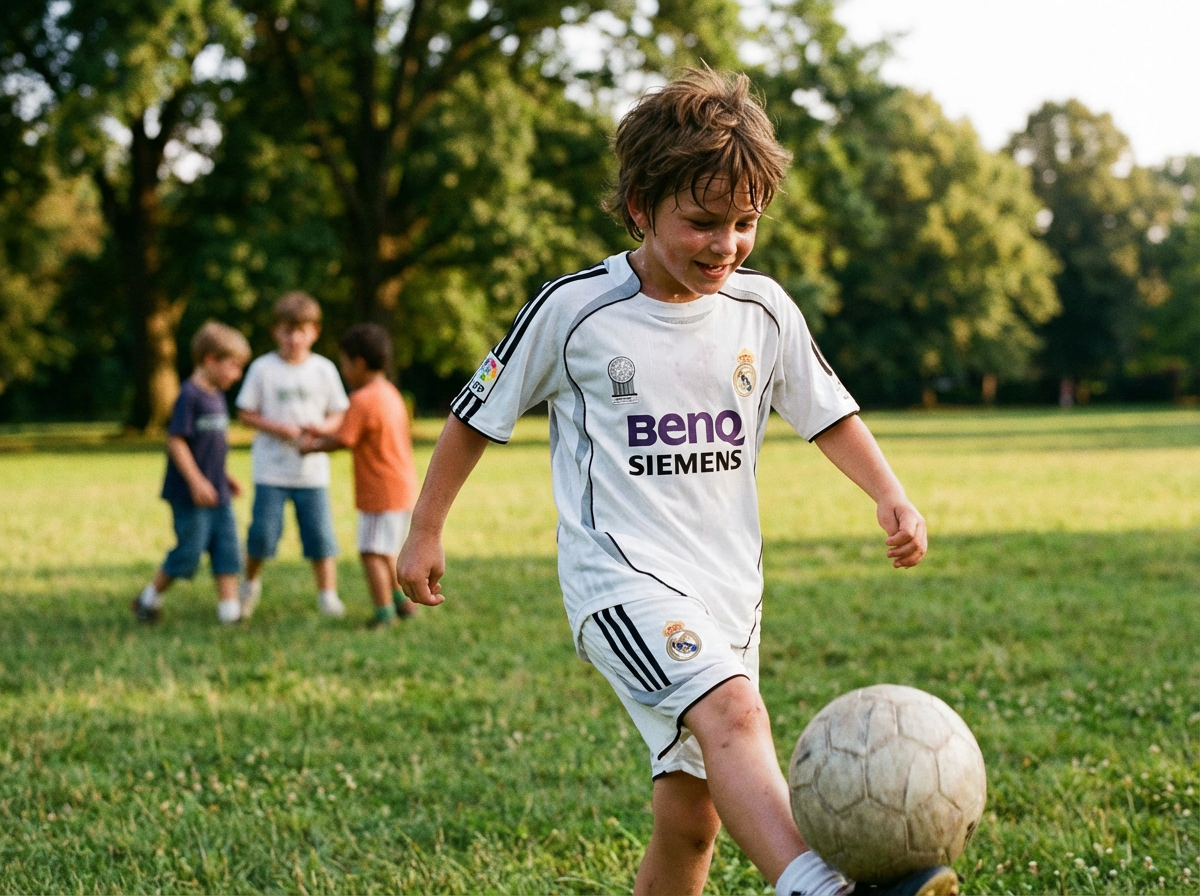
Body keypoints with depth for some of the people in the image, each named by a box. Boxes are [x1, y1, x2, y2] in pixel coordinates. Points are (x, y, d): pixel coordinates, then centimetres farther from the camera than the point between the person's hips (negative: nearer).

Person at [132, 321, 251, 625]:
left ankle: (229, 608, 8)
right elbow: (176, 441, -19)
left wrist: (224, 477, 22)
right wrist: (196, 481, -23)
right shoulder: (190, 396, -16)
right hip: (191, 496, -8)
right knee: (189, 552, -1)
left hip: (217, 494, 8)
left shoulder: (217, 396, 11)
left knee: (227, 549, 4)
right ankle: (148, 599, 17)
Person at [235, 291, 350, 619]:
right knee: (263, 531, -2)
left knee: (320, 531, -1)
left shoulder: (324, 369, 4)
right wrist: (276, 427, -14)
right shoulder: (263, 369, -2)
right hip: (271, 468, -1)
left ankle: (328, 593, 10)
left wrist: (324, 426, -13)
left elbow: (338, 413, 9)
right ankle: (251, 583, 23)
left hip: (312, 469, 2)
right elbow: (245, 412, 1)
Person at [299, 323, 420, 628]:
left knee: (372, 552, -8)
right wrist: (321, 434, 17)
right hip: (404, 488, 10)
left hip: (381, 494, -10)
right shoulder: (390, 394, 12)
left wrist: (312, 446, 3)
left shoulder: (362, 401, -18)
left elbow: (342, 441, -14)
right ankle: (402, 601, 31)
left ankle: (384, 612, -10)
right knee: (385, 550, 23)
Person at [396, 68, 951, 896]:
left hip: (728, 593, 6)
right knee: (734, 712, -32)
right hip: (622, 579, -5)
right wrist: (426, 531, 10)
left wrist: (889, 493, 0)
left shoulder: (763, 310, 5)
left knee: (691, 815, 5)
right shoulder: (575, 310, -6)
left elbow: (826, 411, 16)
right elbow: (479, 416, 5)